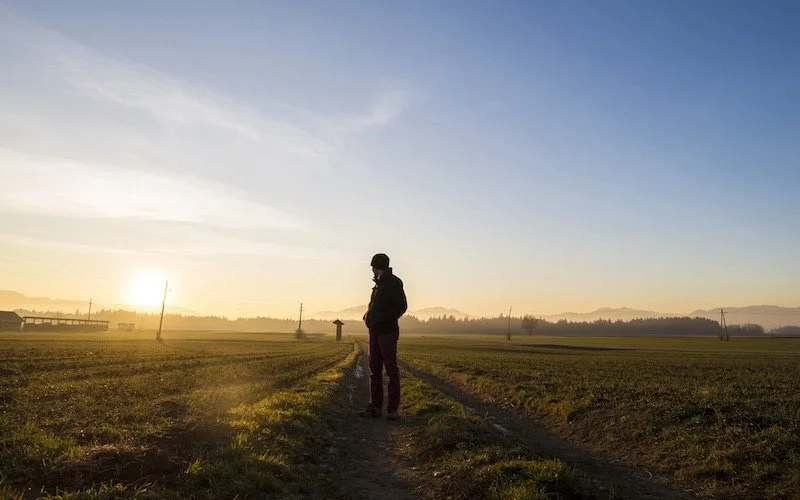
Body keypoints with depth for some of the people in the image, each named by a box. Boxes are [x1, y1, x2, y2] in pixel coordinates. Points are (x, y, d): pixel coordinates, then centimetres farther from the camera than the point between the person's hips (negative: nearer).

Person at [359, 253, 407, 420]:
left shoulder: (394, 283, -8)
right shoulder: (379, 284, 18)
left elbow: (401, 306, -16)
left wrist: (381, 319, -20)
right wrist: (368, 316, 1)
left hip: (387, 332, -9)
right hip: (375, 332, 9)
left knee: (391, 370, -4)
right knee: (374, 370, 8)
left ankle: (392, 409, 0)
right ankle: (375, 406, 14)